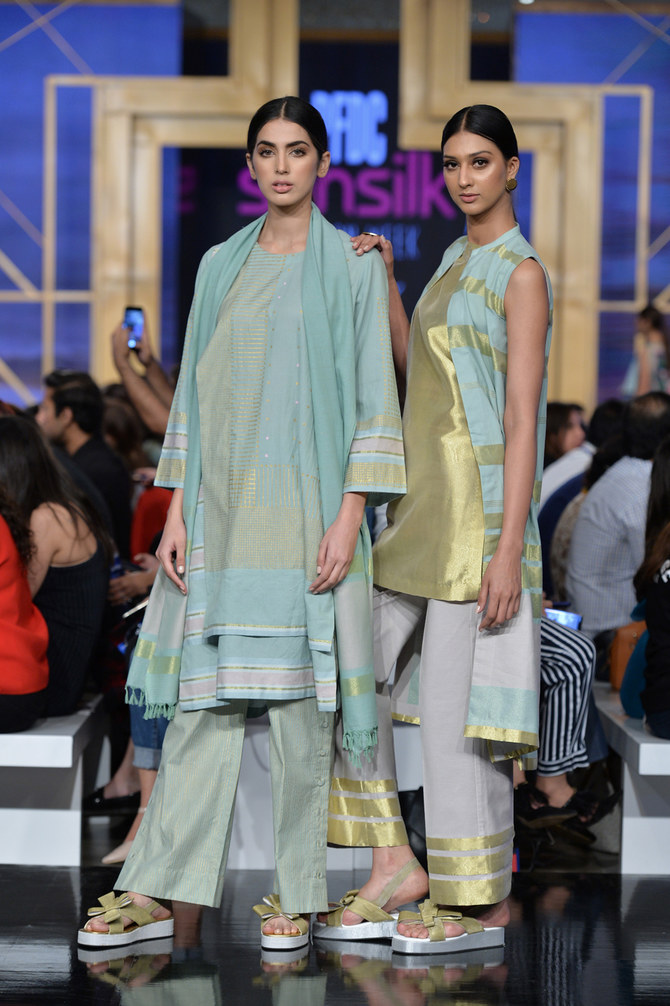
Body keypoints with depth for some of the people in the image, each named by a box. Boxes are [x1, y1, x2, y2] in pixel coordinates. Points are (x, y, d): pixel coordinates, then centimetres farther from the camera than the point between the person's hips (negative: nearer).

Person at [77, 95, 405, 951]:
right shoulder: (221, 265, 13)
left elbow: (373, 398, -2)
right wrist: (178, 511, 5)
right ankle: (152, 894, 4)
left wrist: (349, 517, -11)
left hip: (308, 510, -3)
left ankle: (294, 895, 10)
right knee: (204, 695, 2)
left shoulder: (352, 266, 2)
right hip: (223, 509, 3)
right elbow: (195, 392, 13)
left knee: (300, 699, 0)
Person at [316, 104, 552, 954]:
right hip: (419, 509, 9)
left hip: (480, 510, -9)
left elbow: (522, 419, -15)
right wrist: (386, 278, 11)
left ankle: (485, 904, 6)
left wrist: (509, 549, -20)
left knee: (456, 703, -5)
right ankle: (390, 874, 15)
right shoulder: (455, 261, 16)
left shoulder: (521, 274, -9)